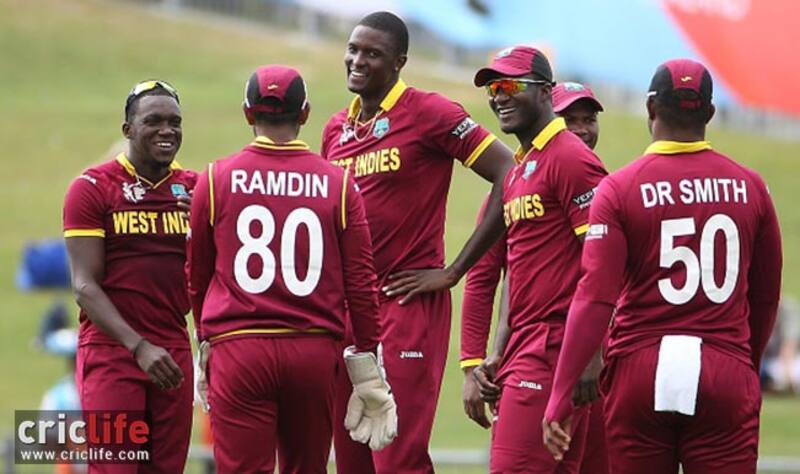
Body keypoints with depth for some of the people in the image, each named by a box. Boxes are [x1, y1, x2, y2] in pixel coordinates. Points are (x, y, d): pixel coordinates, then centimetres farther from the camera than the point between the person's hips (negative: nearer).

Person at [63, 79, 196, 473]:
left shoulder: (194, 189, 9)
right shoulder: (93, 189, -4)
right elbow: (85, 286, -9)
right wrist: (140, 347, -18)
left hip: (174, 351, 4)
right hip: (111, 350, -4)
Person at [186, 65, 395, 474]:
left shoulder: (216, 180, 1)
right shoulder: (337, 184, 2)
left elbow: (197, 274, 11)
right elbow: (361, 281, 2)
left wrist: (207, 340, 27)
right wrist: (366, 365, 10)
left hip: (239, 349, -1)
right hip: (315, 350, 1)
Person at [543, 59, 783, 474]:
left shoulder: (619, 189, -4)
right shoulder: (749, 188, 5)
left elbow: (595, 299, -12)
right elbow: (765, 299, 15)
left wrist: (559, 398, -12)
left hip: (641, 367, -1)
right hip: (726, 375, 1)